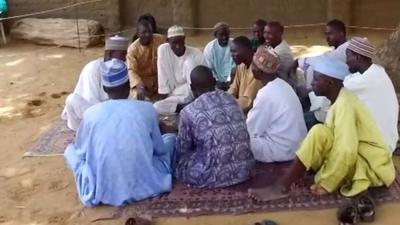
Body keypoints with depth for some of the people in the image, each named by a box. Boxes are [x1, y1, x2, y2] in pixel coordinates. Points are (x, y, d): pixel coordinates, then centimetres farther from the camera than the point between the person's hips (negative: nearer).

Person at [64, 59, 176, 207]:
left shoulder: (90, 114, -6)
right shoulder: (146, 109, -6)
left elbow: (81, 152, 10)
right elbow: (160, 149, 7)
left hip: (104, 192, 0)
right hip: (146, 185, 1)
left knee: (71, 150, 22)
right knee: (170, 138, 20)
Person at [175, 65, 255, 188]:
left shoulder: (188, 112, -11)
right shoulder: (231, 99, 5)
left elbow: (182, 149, 2)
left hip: (213, 177, -6)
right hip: (244, 170, 6)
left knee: (178, 158, 19)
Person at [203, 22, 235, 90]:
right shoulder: (209, 47, -6)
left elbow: (235, 66, -6)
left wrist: (229, 80, -14)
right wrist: (216, 81, -14)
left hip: (230, 81, 0)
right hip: (217, 81, 0)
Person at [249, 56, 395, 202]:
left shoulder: (344, 105, -22)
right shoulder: (341, 100, 7)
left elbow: (345, 152, -29)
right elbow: (339, 141, 12)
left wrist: (325, 185, -20)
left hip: (370, 168, -10)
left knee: (319, 133, -24)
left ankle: (282, 187, -16)